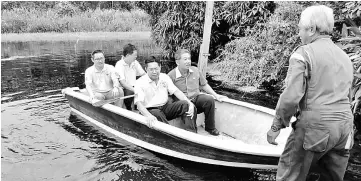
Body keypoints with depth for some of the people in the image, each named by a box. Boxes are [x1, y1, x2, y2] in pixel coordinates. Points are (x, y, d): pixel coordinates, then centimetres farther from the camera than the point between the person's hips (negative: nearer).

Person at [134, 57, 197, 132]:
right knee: (158, 115, -39)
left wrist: (190, 103, -16)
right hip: (151, 110, -4)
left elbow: (176, 91, 1)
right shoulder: (140, 83, -8)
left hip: (166, 106, 5)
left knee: (185, 104, -19)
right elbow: (139, 103, -19)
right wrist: (148, 116, -40)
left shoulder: (165, 77, 8)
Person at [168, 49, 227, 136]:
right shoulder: (171, 76, -9)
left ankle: (210, 127, -5)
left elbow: (204, 85, 17)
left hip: (196, 98, 4)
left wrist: (216, 95, 10)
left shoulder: (195, 70, 6)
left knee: (210, 99, -23)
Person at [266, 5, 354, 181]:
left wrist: (276, 126, -7)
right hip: (345, 126, 8)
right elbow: (345, 95, 20)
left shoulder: (304, 53, -8)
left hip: (314, 126, -7)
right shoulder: (345, 57, 15)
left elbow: (291, 96, -16)